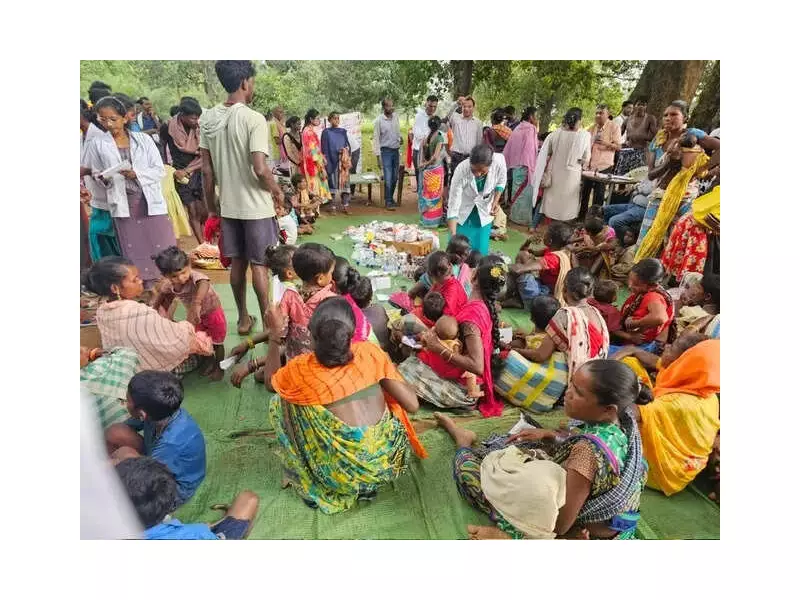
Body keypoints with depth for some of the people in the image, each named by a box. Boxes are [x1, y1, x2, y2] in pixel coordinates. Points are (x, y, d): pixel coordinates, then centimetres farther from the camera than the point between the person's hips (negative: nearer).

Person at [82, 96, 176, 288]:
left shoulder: (144, 139, 5)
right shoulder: (97, 144, 7)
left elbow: (160, 170, 0)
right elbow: (93, 176, 10)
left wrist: (137, 173, -15)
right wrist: (102, 180, -12)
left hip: (151, 202, 0)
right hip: (123, 205, 0)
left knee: (163, 251, 1)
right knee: (135, 254, 2)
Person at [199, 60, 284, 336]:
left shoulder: (207, 118, 3)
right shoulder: (253, 119, -16)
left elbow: (206, 170, 4)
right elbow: (260, 169, -22)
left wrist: (211, 206, 13)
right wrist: (278, 192, -4)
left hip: (228, 205, 6)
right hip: (256, 206, -5)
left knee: (237, 263, 14)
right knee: (259, 264, 4)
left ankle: (243, 318, 26)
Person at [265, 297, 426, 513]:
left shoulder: (301, 368, -5)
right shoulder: (370, 352, -4)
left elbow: (270, 382, 20)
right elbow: (412, 405, -1)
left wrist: (275, 334, 19)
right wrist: (390, 370, 16)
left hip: (343, 470, -1)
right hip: (387, 461, 2)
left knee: (279, 403, 14)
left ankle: (305, 478, 23)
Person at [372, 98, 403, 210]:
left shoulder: (396, 116, 4)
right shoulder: (379, 120, -9)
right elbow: (376, 138, -8)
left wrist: (400, 137, -3)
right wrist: (378, 156, -12)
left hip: (396, 150, 5)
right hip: (386, 150, -5)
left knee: (395, 177, 10)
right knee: (388, 178, -7)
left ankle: (390, 198, 26)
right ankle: (388, 202, 3)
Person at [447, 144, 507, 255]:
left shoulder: (499, 161, -29)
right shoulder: (461, 171, -34)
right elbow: (453, 207, -31)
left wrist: (495, 202, -19)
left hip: (484, 212, 2)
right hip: (462, 213, -2)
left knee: (481, 250, 4)